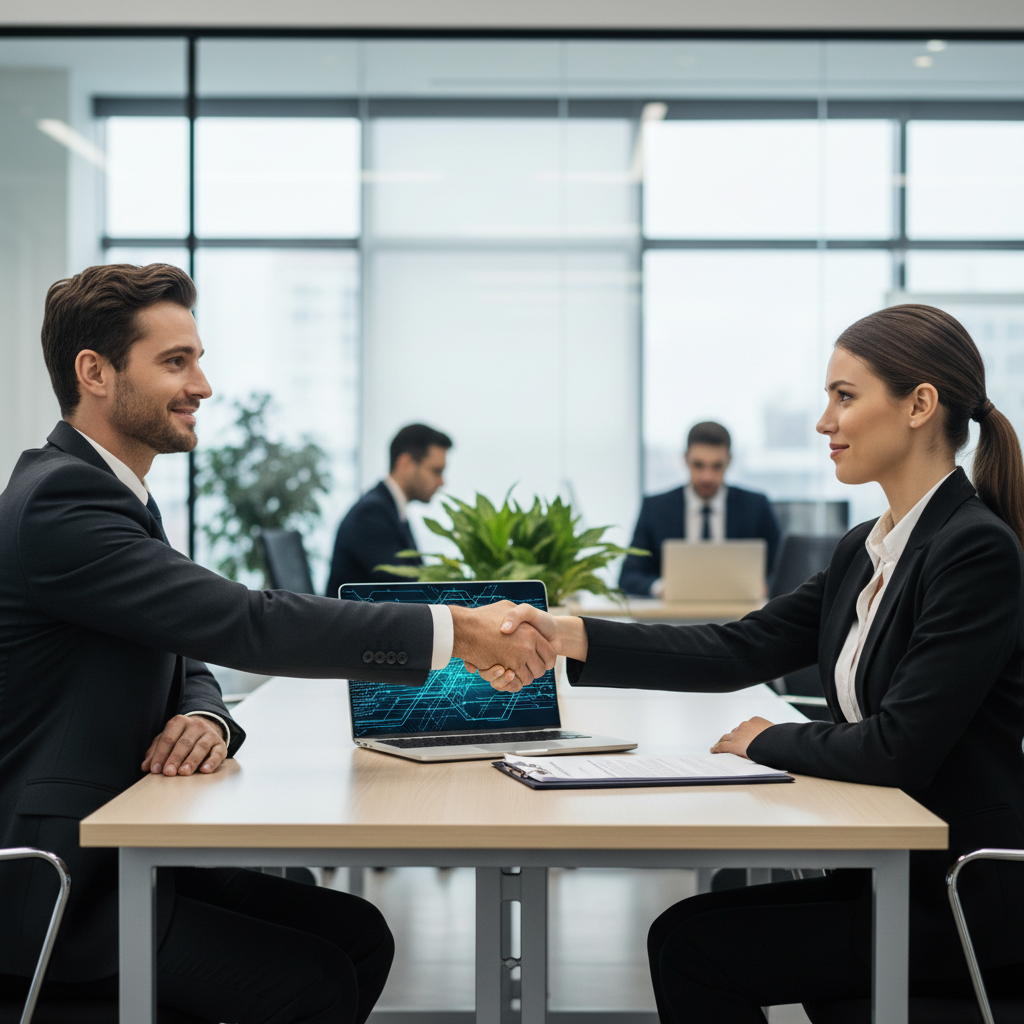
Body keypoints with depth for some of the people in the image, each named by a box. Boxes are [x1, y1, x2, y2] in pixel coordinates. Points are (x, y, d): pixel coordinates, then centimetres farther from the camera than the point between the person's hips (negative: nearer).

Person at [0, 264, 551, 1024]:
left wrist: (207, 719, -10)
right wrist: (458, 631, -24)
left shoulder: (113, 496, 13)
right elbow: (245, 624, -27)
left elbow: (187, 660, 15)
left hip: (123, 854, 9)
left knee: (358, 933, 1)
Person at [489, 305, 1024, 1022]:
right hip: (903, 874, 8)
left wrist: (766, 741, -5)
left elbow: (900, 747, -22)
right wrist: (572, 637, -4)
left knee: (691, 942, -7)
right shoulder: (867, 551, 11)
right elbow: (740, 651, 5)